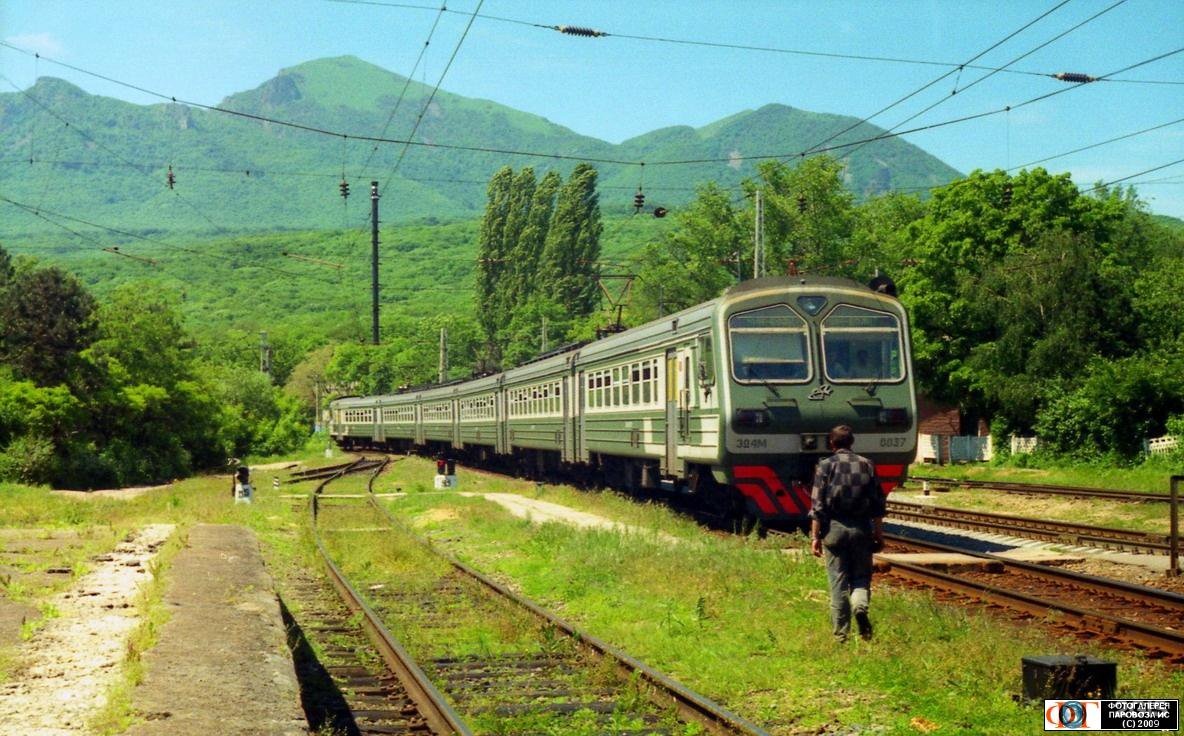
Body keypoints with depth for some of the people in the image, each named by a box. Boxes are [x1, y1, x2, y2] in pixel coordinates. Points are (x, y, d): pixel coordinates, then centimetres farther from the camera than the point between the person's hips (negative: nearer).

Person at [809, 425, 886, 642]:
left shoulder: (825, 466, -2)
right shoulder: (866, 465, 5)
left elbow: (818, 505, -7)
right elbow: (878, 504, 4)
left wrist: (815, 536, -4)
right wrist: (879, 534, 10)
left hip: (834, 529, -1)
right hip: (861, 529, 1)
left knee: (838, 581, 5)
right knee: (861, 576, 15)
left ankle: (841, 633, 7)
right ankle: (861, 606, -15)